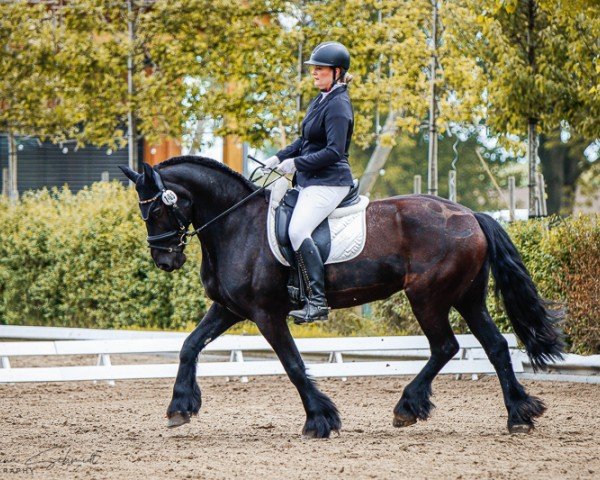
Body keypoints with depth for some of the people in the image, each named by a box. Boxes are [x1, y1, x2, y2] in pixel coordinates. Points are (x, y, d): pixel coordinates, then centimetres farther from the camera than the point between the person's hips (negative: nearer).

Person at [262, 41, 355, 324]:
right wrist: (279, 157, 12)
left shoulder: (338, 105, -15)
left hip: (329, 182, -11)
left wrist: (296, 163, -21)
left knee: (297, 230, -27)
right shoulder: (320, 101, 16)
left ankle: (317, 302, -28)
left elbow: (334, 151, -22)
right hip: (309, 181, 11)